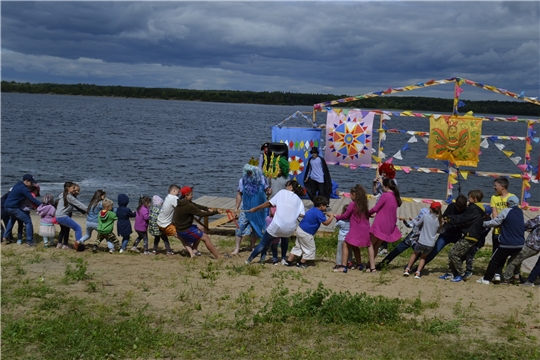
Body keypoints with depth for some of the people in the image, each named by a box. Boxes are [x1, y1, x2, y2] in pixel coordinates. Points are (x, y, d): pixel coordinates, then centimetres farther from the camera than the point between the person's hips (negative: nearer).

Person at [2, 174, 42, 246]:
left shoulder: (18, 184, 10)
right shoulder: (23, 189, -17)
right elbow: (32, 200, -19)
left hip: (7, 206, 10)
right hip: (13, 208, -10)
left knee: (12, 218, 38)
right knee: (28, 221, -6)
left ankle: (6, 236, 41)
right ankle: (29, 241, -6)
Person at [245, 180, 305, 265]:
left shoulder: (282, 192, 7)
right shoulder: (299, 200, 14)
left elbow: (268, 203, 5)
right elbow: (302, 215, -2)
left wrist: (255, 209, 12)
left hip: (277, 225, -3)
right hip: (290, 228, 3)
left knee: (264, 243, 12)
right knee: (285, 240, 36)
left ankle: (249, 259, 16)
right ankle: (284, 259, 32)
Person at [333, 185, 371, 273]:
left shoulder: (352, 204, -8)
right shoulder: (364, 204, 10)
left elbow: (345, 216, 0)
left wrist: (337, 217, 16)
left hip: (355, 229, -7)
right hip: (365, 229, 7)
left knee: (345, 245, -3)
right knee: (355, 246, 23)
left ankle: (343, 266, -12)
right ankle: (359, 265, 27)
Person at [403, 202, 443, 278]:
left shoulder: (425, 216, -8)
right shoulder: (439, 220, 0)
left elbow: (417, 225, 6)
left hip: (421, 242, -2)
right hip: (431, 245, 2)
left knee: (415, 253, 27)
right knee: (423, 256, 27)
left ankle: (407, 269, 25)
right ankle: (418, 272, 14)